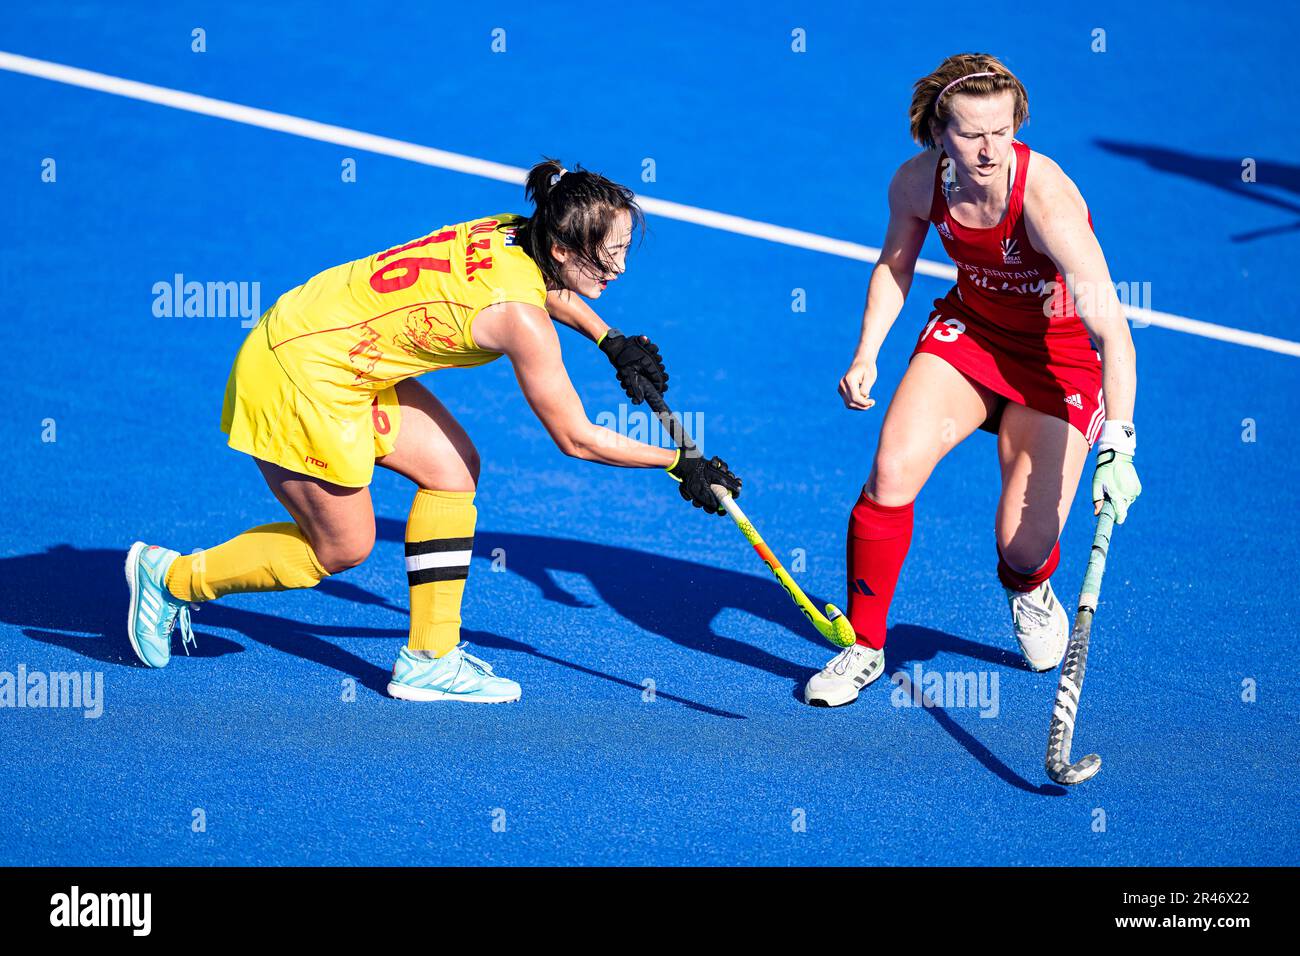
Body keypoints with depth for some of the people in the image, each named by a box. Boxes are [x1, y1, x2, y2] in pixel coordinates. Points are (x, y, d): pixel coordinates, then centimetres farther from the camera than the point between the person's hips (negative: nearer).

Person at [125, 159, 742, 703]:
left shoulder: (515, 236, -3)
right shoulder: (521, 317, -26)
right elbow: (577, 439, -16)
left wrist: (612, 341, 17)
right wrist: (680, 464, -8)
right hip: (301, 378, -9)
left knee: (453, 467, 8)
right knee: (342, 548, 7)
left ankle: (429, 659, 14)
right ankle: (170, 577, 21)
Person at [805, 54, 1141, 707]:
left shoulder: (1045, 199, -33)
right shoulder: (918, 182, -17)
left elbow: (1111, 329, -38)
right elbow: (895, 264, 7)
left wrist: (1117, 445, -46)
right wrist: (866, 355, -4)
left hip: (1061, 354, -4)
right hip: (970, 329, 4)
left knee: (1024, 542, -11)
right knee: (892, 470, -18)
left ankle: (1029, 591, 31)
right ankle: (865, 648, 1)